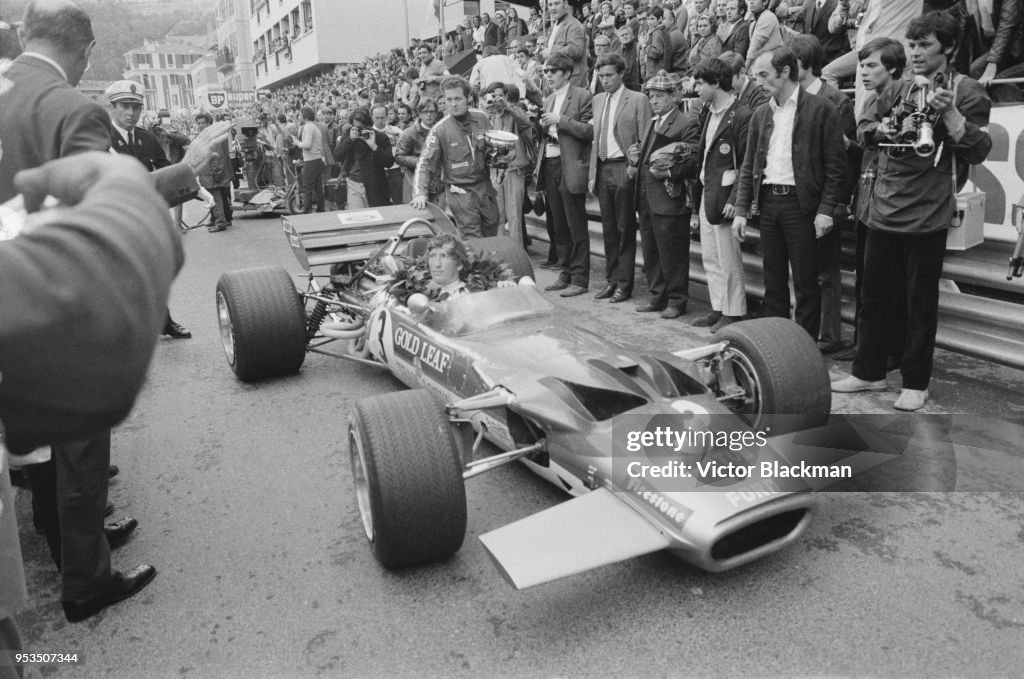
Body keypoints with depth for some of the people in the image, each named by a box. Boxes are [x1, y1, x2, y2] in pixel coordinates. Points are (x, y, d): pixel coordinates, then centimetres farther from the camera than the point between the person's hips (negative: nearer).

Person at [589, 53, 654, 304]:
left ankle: (623, 284, 5)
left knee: (625, 229, -1)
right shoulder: (598, 100, 16)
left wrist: (635, 166, -16)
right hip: (603, 170, 6)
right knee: (608, 229, 10)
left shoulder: (637, 100, -3)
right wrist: (592, 174, 11)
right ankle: (611, 279, 18)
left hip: (624, 170, -6)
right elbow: (595, 139, 16)